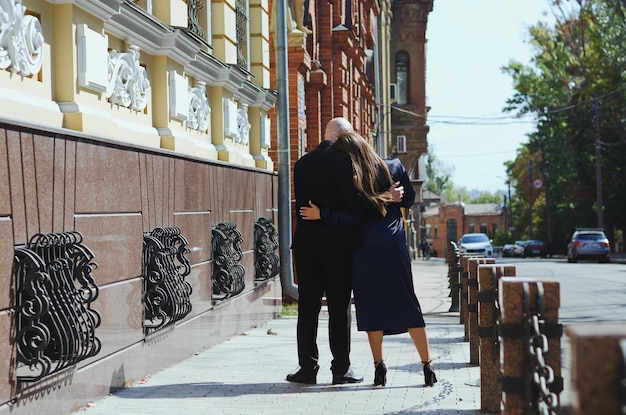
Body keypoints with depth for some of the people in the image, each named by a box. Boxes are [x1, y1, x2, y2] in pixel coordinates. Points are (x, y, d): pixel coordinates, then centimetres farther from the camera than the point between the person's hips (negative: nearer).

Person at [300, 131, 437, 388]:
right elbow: (409, 200, 11)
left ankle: (379, 367, 4)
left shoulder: (350, 178, -7)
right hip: (393, 246, 2)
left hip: (365, 250, -2)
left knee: (371, 307, 6)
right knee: (406, 306, 7)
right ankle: (427, 366, 6)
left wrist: (321, 214, -9)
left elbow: (352, 217, -14)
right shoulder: (394, 167, 3)